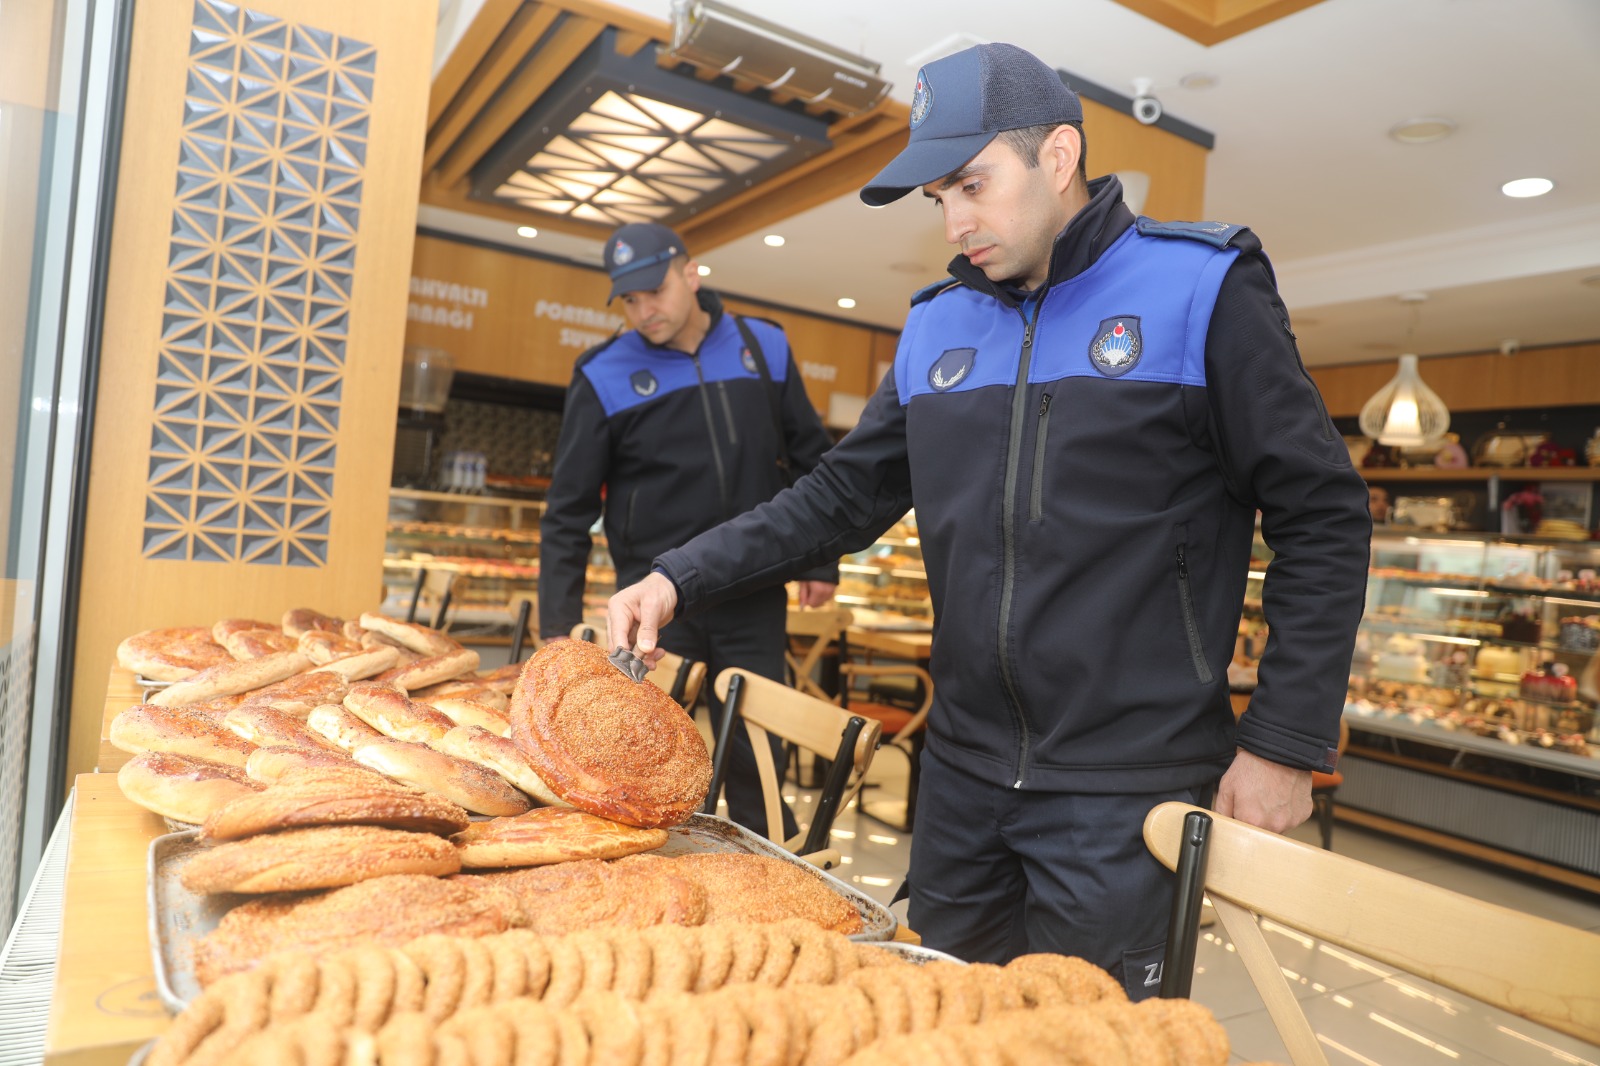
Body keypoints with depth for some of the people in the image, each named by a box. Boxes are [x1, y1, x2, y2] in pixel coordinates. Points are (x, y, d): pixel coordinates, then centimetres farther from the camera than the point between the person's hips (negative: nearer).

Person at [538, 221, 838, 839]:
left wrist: (821, 559, 9)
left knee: (757, 762, 8)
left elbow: (812, 460, 12)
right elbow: (568, 511, -2)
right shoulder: (604, 376, -3)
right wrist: (558, 626, -7)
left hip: (754, 601, 2)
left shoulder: (763, 347, 4)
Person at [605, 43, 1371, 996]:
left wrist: (1287, 741, -8)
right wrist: (682, 578, -1)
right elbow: (846, 496, 9)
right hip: (963, 774, 5)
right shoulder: (936, 325, 9)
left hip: (1127, 789, -4)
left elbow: (1322, 516, -5)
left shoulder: (1201, 287, -5)